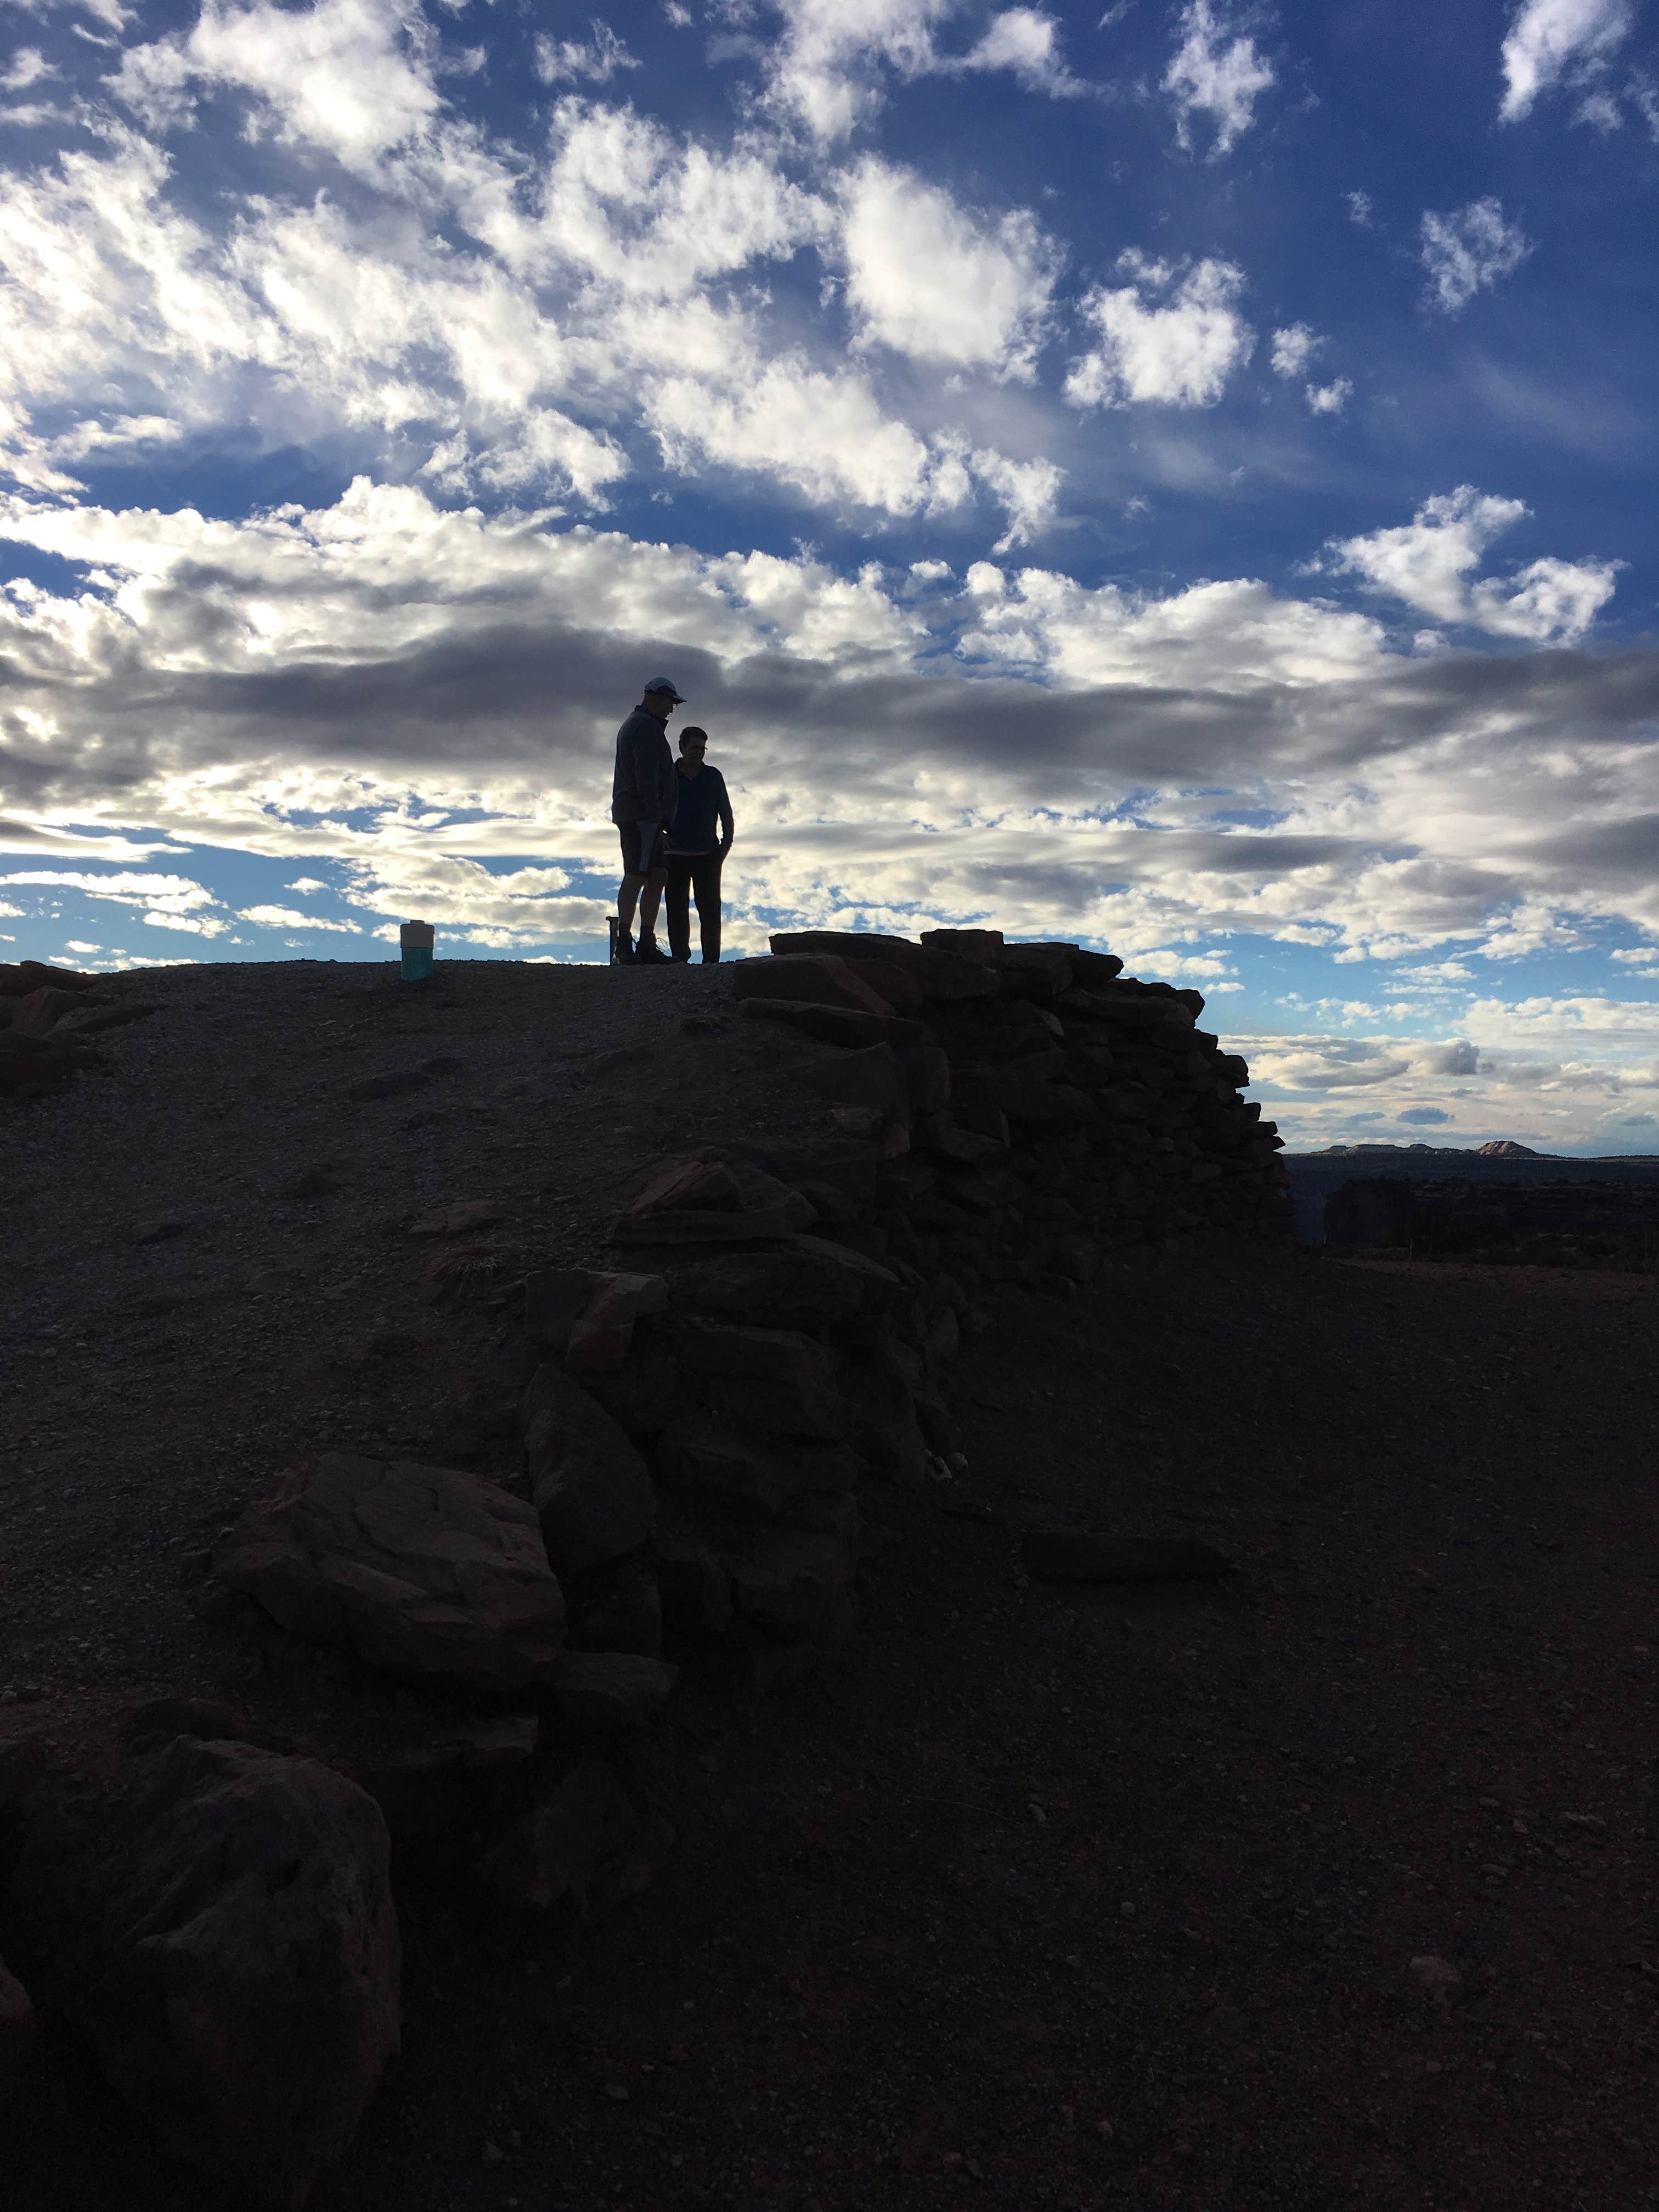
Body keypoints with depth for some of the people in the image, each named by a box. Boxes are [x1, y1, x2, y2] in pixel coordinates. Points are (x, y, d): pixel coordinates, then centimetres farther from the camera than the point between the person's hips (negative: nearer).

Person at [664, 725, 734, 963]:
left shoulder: (713, 776, 9)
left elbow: (726, 814, 12)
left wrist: (725, 845, 1)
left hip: (707, 855, 0)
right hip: (675, 855, 0)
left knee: (709, 908, -5)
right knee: (677, 909, -1)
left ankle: (710, 959, -5)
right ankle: (679, 958, 1)